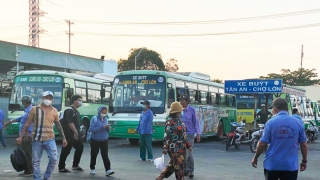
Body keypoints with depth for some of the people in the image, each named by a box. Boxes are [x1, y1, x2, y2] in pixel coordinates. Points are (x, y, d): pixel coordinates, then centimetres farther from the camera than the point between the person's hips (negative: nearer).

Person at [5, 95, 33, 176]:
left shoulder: (30, 110, -14)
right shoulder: (27, 110, 17)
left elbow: (31, 123, -21)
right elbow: (22, 118, 33)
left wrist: (26, 134, -25)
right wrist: (11, 121, 42)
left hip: (27, 135, -10)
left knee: (27, 153, -7)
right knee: (25, 153, 13)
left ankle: (29, 171, -3)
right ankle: (28, 170, 18)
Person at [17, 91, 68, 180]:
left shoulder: (54, 111, 7)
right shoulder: (34, 109, 1)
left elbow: (58, 126, 15)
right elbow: (27, 124, 2)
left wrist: (63, 138, 13)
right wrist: (21, 136, -2)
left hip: (50, 140, 1)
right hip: (37, 140, -1)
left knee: (54, 159, -6)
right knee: (36, 162, 2)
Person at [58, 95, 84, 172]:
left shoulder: (76, 111, 16)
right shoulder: (70, 111, -14)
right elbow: (70, 123, -23)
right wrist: (75, 132, -25)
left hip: (75, 134, 10)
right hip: (69, 134, -10)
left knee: (80, 147, 12)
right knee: (66, 151, -4)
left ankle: (75, 165, 21)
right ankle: (61, 168, 5)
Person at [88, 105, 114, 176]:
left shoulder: (106, 119, 5)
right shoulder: (94, 118, -10)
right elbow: (91, 129, -20)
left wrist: (108, 128, -12)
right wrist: (102, 127, -26)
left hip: (104, 140, 3)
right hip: (95, 140, -3)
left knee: (105, 155, -4)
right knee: (94, 155, 10)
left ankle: (108, 170, -11)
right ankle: (92, 169, 26)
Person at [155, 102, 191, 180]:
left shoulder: (179, 120, 14)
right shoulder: (170, 122, -13)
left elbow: (183, 135, 21)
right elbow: (166, 136, -17)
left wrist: (188, 145, 19)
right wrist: (165, 149, -20)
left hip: (181, 148, 9)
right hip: (174, 148, -9)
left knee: (171, 165, 14)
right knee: (178, 167, -2)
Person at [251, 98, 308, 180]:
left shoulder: (270, 123, -8)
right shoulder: (298, 123, -1)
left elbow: (262, 144, -7)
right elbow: (303, 145, 3)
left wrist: (255, 158, 8)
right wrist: (304, 161, 16)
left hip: (272, 164, -1)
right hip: (290, 165, 1)